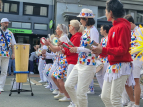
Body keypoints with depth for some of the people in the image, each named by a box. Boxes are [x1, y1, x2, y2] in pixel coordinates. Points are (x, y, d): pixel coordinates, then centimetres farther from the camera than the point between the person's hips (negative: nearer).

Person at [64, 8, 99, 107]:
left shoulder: (93, 31, -13)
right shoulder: (86, 30, 14)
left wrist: (78, 49, -21)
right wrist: (75, 49, 9)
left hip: (88, 65, -9)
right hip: (80, 63, 9)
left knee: (81, 92, -4)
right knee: (68, 85, 11)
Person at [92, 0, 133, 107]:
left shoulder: (123, 26, -12)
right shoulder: (113, 27, 14)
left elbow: (123, 49, -18)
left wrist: (103, 50, -22)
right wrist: (100, 51, 1)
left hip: (121, 66, -9)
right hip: (112, 66, 9)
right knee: (105, 96, 10)